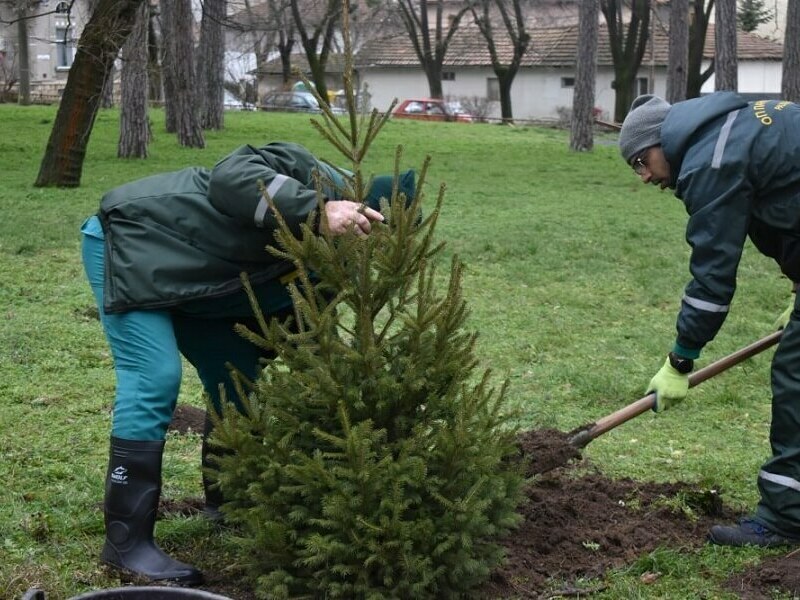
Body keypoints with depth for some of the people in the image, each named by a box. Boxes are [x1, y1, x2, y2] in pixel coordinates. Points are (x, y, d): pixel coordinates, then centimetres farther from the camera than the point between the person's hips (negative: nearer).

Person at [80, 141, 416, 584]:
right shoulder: (317, 178, -22)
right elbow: (230, 177, -39)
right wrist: (316, 211, -47)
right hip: (130, 239, -9)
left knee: (239, 376, 7)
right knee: (155, 379, -20)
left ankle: (227, 501, 26)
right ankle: (127, 542, -16)